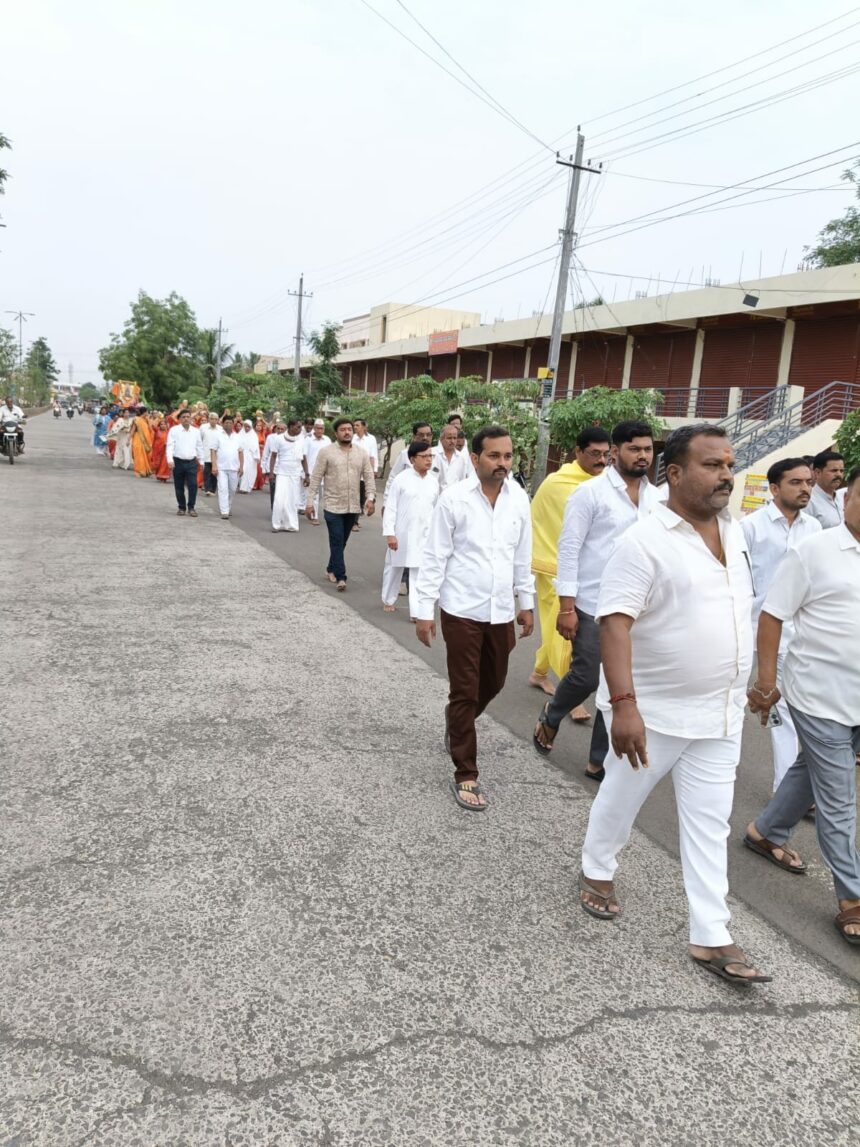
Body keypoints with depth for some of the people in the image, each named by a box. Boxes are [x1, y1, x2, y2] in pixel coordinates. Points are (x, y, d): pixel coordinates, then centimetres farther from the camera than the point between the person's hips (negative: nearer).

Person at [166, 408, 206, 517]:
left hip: (192, 462, 1)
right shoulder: (174, 430, -1)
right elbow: (169, 446, -6)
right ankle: (181, 507, 19)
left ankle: (191, 507, 3)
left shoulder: (196, 431, 7)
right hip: (178, 462, -1)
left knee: (193, 485, -9)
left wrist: (201, 461, 14)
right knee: (179, 487, 6)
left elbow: (200, 447, 14)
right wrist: (170, 460, -17)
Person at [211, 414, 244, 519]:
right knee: (223, 489, -8)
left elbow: (241, 453, 12)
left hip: (234, 468, 3)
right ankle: (224, 512, -10)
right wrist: (214, 466, -11)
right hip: (221, 468, -3)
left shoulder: (237, 437, 11)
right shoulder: (218, 436, 2)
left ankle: (228, 509, 27)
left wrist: (241, 466, 4)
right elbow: (213, 451, -2)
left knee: (232, 490, 10)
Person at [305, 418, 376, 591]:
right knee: (337, 541, -6)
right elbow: (316, 478, -4)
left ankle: (331, 569, 31)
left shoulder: (361, 454, 6)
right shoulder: (326, 452, -4)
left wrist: (371, 497, -7)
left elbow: (369, 477, 6)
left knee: (342, 541, 13)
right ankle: (340, 577, -3)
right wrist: (310, 502, -7)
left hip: (353, 507, 4)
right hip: (333, 506, -4)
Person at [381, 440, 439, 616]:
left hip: (424, 534, 2)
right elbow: (390, 507, -9)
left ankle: (417, 611, 0)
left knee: (420, 572, -2)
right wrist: (389, 533, -14)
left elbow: (436, 508, 10)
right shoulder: (401, 479, -9)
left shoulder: (434, 481, 2)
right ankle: (388, 600, 35)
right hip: (402, 533, -2)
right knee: (394, 567, 15)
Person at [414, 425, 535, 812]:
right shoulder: (454, 498, -11)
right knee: (465, 692, 3)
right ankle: (465, 776, 16)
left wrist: (526, 604, 14)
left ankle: (455, 719, 50)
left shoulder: (519, 498, 1)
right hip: (462, 610, -4)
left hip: (501, 611, 5)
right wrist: (424, 611, -9)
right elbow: (434, 558, -8)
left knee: (493, 683, 19)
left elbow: (523, 556, 11)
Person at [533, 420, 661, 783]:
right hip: (593, 605, -5)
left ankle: (600, 761, 22)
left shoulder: (656, 498, 7)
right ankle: (550, 716, 33)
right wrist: (566, 606, -14)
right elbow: (568, 549, -10)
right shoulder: (591, 492, -8)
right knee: (586, 677, 0)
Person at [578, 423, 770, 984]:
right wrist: (623, 704, -33)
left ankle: (712, 937, 22)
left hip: (720, 711, 6)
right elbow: (615, 623, -25)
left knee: (710, 822, 11)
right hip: (655, 708, -6)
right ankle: (598, 872, 42)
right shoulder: (645, 540, -19)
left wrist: (746, 682, 18)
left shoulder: (734, 530, 5)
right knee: (622, 798, 16)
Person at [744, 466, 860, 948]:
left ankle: (767, 832, 44)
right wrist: (767, 678, -11)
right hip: (820, 696, -6)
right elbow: (773, 615, -9)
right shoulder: (814, 551, -11)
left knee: (813, 772, 22)